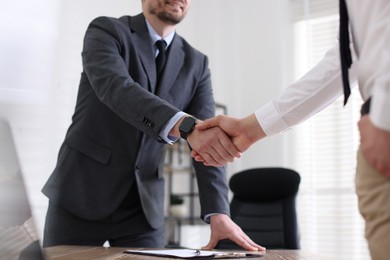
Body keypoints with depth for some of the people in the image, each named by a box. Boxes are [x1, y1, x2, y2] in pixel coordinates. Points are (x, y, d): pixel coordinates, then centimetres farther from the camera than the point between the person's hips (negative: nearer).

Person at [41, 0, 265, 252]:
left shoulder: (196, 64, 5)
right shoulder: (106, 31, -6)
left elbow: (207, 144, -4)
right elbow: (116, 87, -28)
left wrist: (218, 213, -18)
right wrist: (186, 126, -44)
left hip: (143, 205, 3)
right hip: (81, 194, -3)